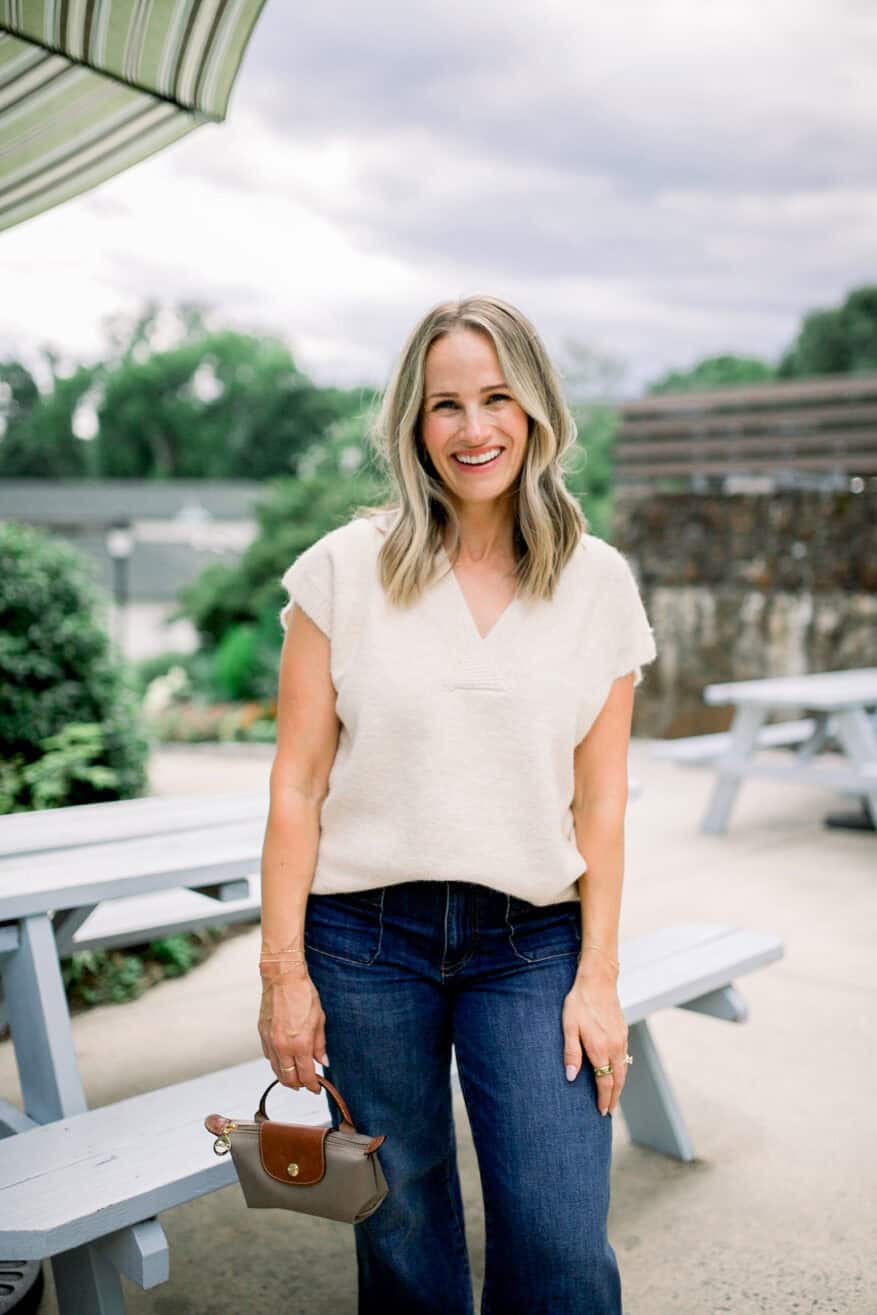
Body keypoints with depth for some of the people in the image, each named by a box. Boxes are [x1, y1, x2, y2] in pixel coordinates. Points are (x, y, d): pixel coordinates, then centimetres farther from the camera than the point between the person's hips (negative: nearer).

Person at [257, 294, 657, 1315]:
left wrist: (597, 977, 0)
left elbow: (599, 801, 3)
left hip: (534, 943, 1)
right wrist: (284, 971, -3)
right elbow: (297, 785, -2)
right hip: (366, 936, 0)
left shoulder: (599, 583, 2)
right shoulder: (345, 569, -2)